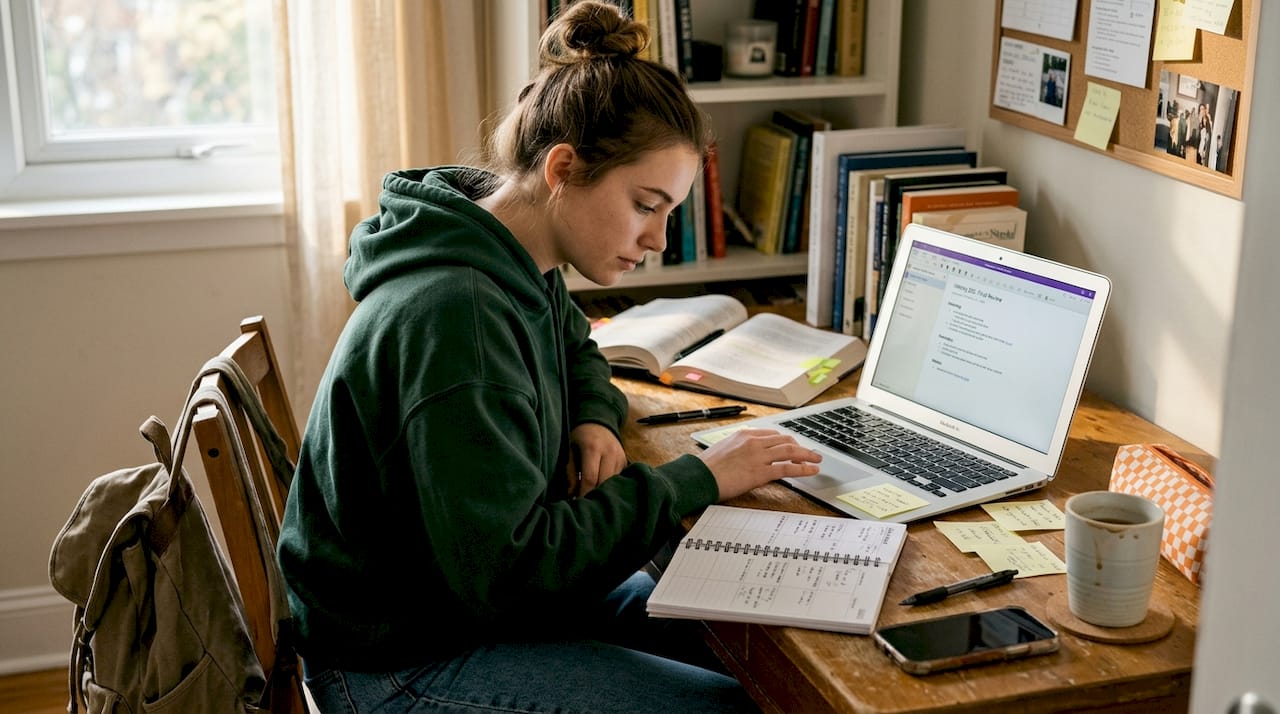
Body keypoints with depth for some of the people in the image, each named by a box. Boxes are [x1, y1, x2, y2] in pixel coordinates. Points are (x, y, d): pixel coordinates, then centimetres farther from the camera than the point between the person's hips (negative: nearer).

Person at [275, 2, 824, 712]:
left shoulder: (524, 271, 0)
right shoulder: (453, 315, -29)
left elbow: (577, 355, 23)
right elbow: (505, 568, -29)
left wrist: (594, 421, 0)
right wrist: (696, 481, -23)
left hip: (473, 591, 9)